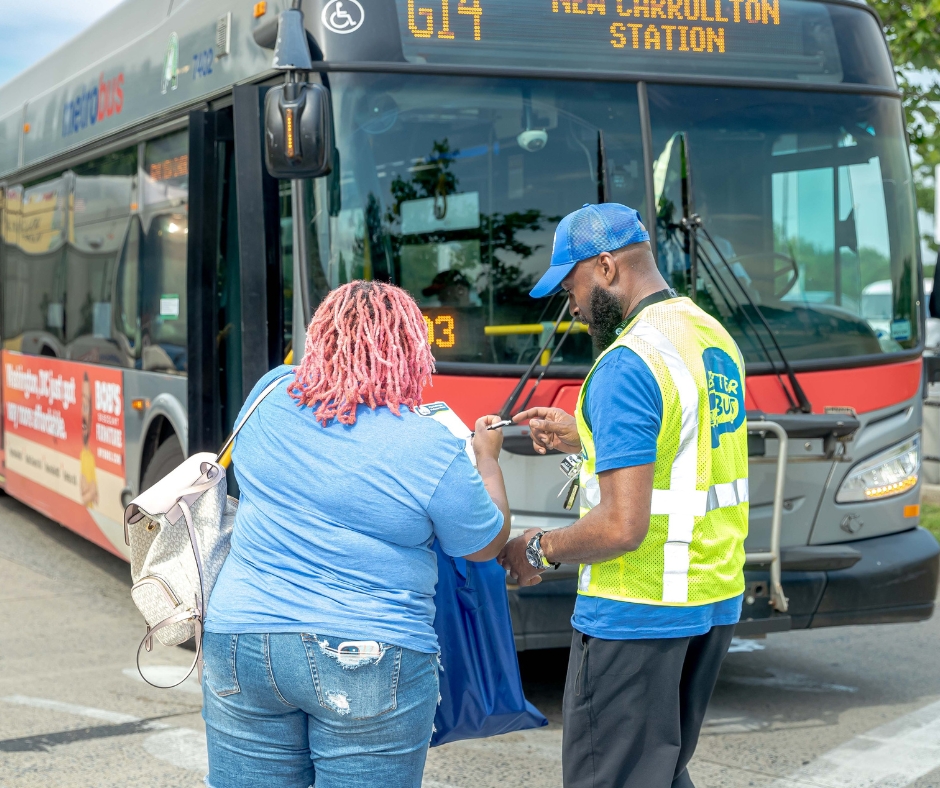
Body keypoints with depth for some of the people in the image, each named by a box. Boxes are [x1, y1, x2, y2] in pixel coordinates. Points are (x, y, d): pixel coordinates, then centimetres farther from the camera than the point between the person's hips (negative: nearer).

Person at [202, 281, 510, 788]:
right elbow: (487, 544, 1)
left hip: (241, 644, 4)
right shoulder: (429, 450, -12)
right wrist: (487, 459, 19)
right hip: (369, 666, -4)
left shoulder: (269, 397, 1)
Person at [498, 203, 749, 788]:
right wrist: (583, 439, 19)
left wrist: (538, 550, -7)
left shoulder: (628, 365, -20)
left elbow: (622, 526, -24)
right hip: (716, 598, 9)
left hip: (637, 609, -9)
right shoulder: (715, 336, 9)